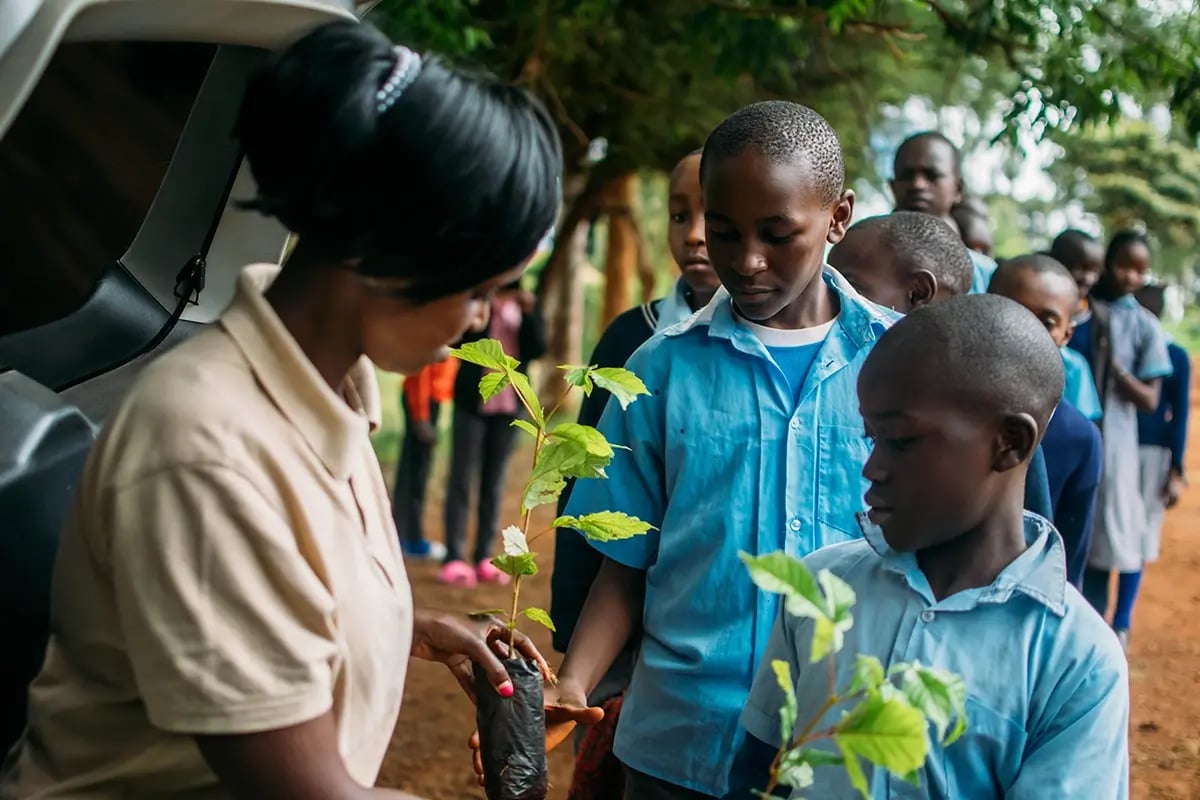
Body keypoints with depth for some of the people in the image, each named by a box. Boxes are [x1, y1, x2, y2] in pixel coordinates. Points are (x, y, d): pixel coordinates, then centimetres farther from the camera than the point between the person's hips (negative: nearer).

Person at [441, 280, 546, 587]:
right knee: (462, 478, -3)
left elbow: (538, 348, -1)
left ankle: (484, 556, 11)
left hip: (509, 401, 3)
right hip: (473, 399, -3)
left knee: (495, 481, 6)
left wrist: (529, 312, -13)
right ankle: (454, 558, -3)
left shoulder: (524, 302, 7)